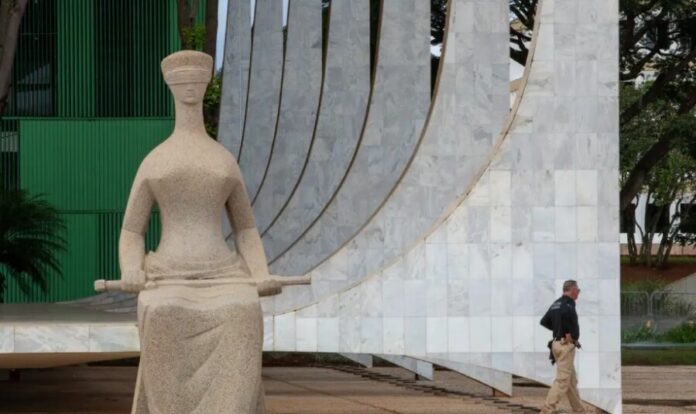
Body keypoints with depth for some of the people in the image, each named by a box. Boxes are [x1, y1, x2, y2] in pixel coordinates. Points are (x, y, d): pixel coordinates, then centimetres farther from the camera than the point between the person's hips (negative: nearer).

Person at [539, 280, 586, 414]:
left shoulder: (556, 304, 14)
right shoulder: (568, 303, -14)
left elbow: (544, 321, 18)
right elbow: (563, 313, -36)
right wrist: (568, 332, -24)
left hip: (557, 342, 10)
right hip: (566, 344, -10)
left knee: (572, 380, 15)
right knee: (562, 380, -10)